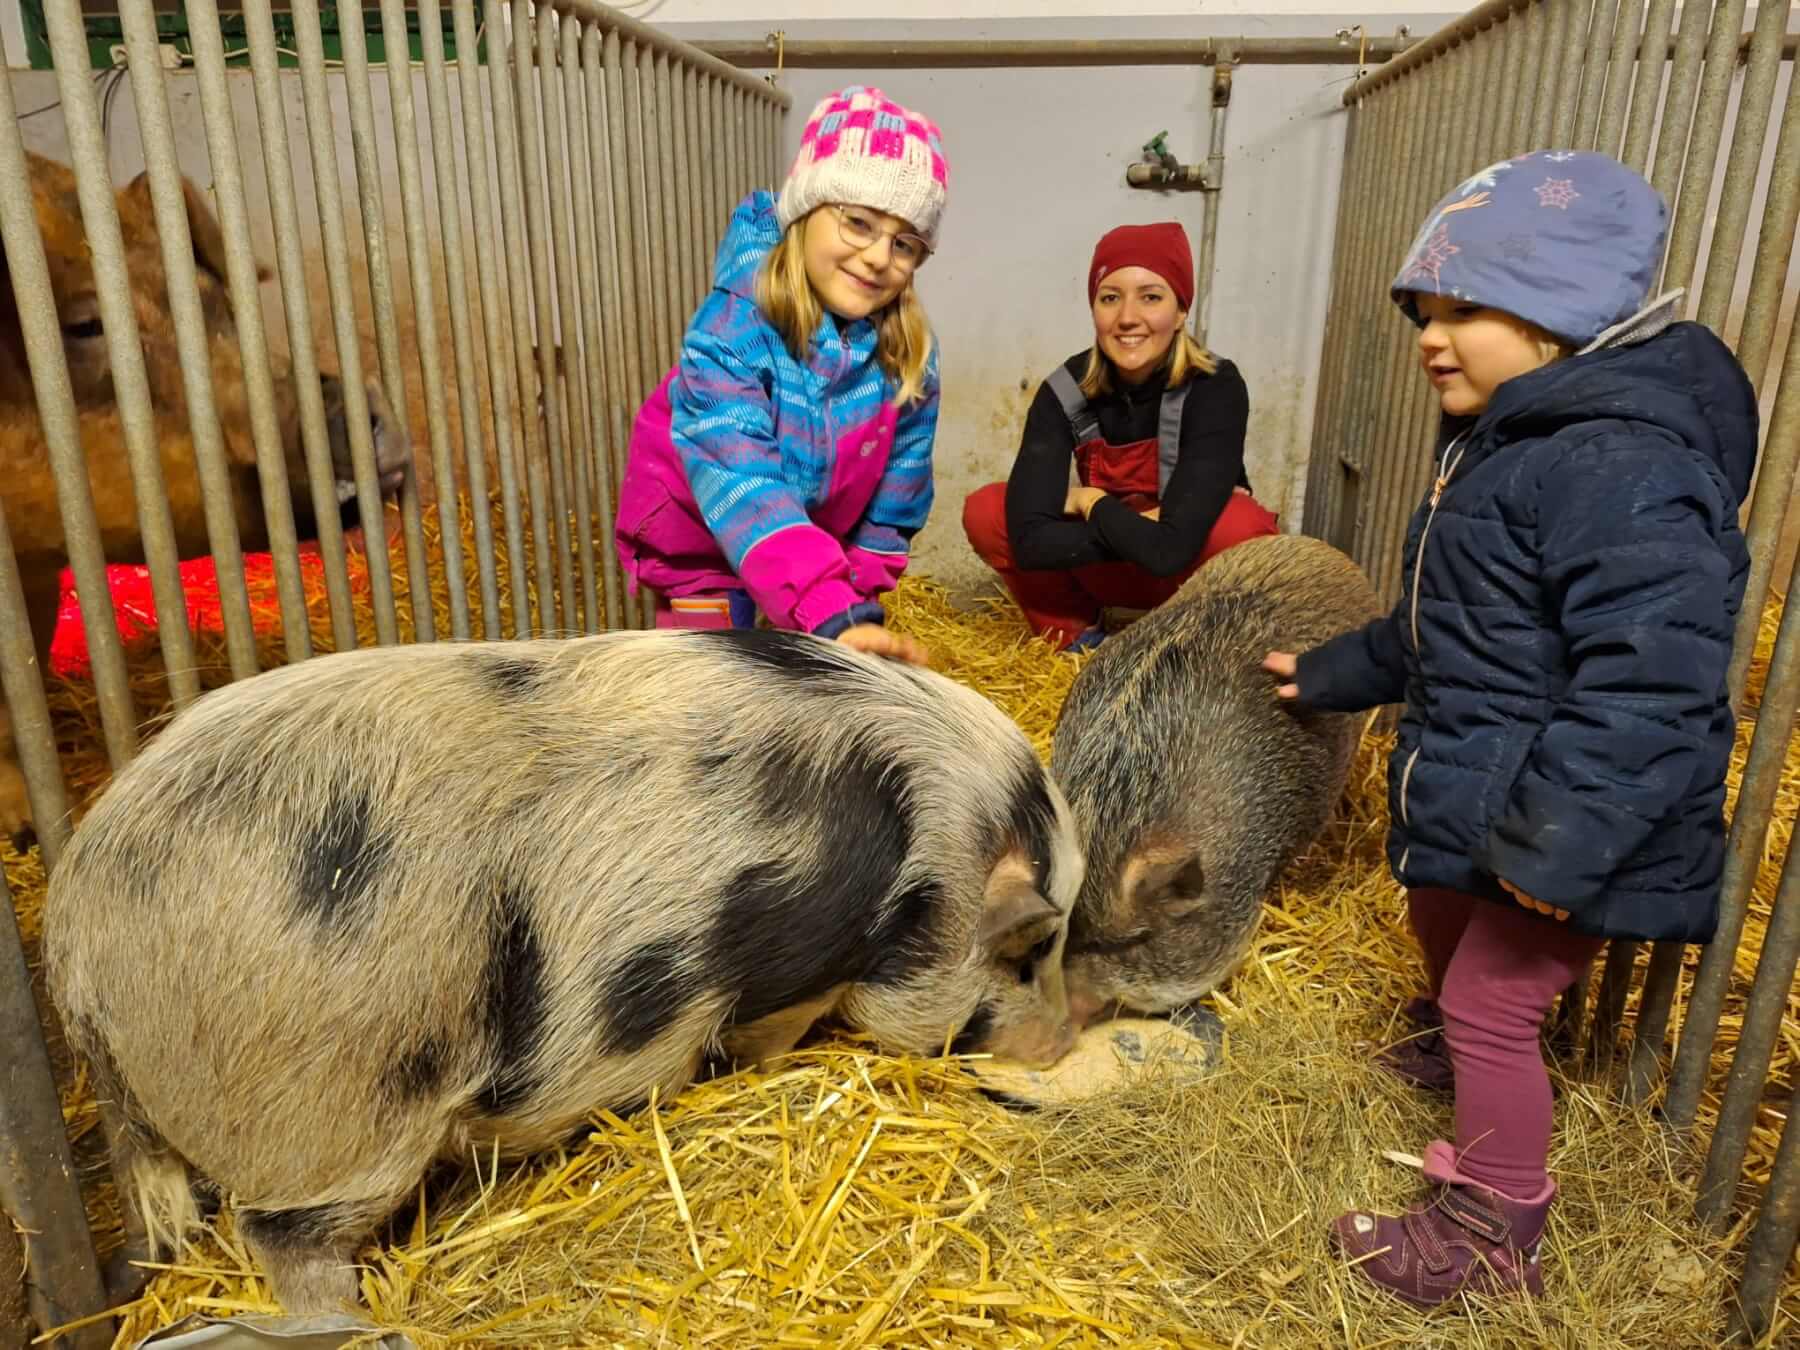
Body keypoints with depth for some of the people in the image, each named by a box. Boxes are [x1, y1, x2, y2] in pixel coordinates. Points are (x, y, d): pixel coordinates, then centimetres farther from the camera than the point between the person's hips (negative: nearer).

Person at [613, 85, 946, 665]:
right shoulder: (731, 333, -32)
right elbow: (744, 490, -44)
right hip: (701, 545, -3)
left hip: (823, 538, 4)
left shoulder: (909, 353, -18)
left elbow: (894, 501, -6)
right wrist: (834, 616, -55)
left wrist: (859, 600, -8)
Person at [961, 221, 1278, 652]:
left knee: (1237, 526, -35)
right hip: (1109, 566, 2)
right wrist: (1141, 528, -29)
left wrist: (1091, 502, -19)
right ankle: (1080, 637, 0)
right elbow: (1030, 540, -27)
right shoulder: (1064, 391, -16)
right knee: (985, 511, -19)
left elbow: (1171, 549, -35)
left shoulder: (1216, 388, -25)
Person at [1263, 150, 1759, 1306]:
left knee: (1492, 1005, 2)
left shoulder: (1624, 473, -26)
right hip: (1474, 798, 10)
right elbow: (1445, 628, 20)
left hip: (1557, 823, -10)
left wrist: (1556, 848, -31)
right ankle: (1464, 1059, 59)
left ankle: (1495, 1239, 24)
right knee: (1444, 930, 28)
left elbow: (1647, 689, -33)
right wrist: (1332, 674, 26)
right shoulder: (1509, 443, 9)